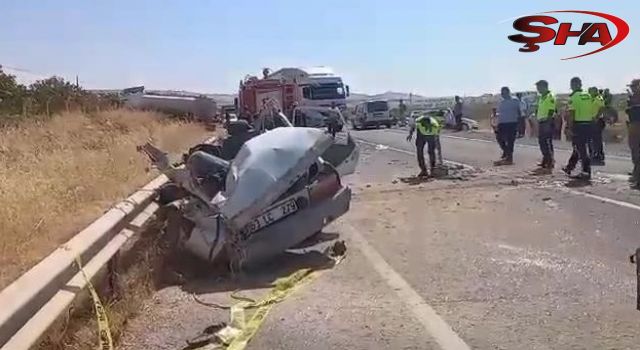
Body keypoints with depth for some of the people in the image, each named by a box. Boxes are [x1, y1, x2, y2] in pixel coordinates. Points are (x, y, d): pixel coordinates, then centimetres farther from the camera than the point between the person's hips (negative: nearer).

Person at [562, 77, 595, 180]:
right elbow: (591, 112, 12)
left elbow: (571, 114, -15)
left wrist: (570, 128, -13)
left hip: (578, 125, -7)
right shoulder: (588, 96, 11)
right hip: (589, 124, 7)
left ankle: (586, 173, -3)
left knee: (581, 150, -3)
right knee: (578, 148, 18)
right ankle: (569, 167, 29)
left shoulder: (573, 97, -10)